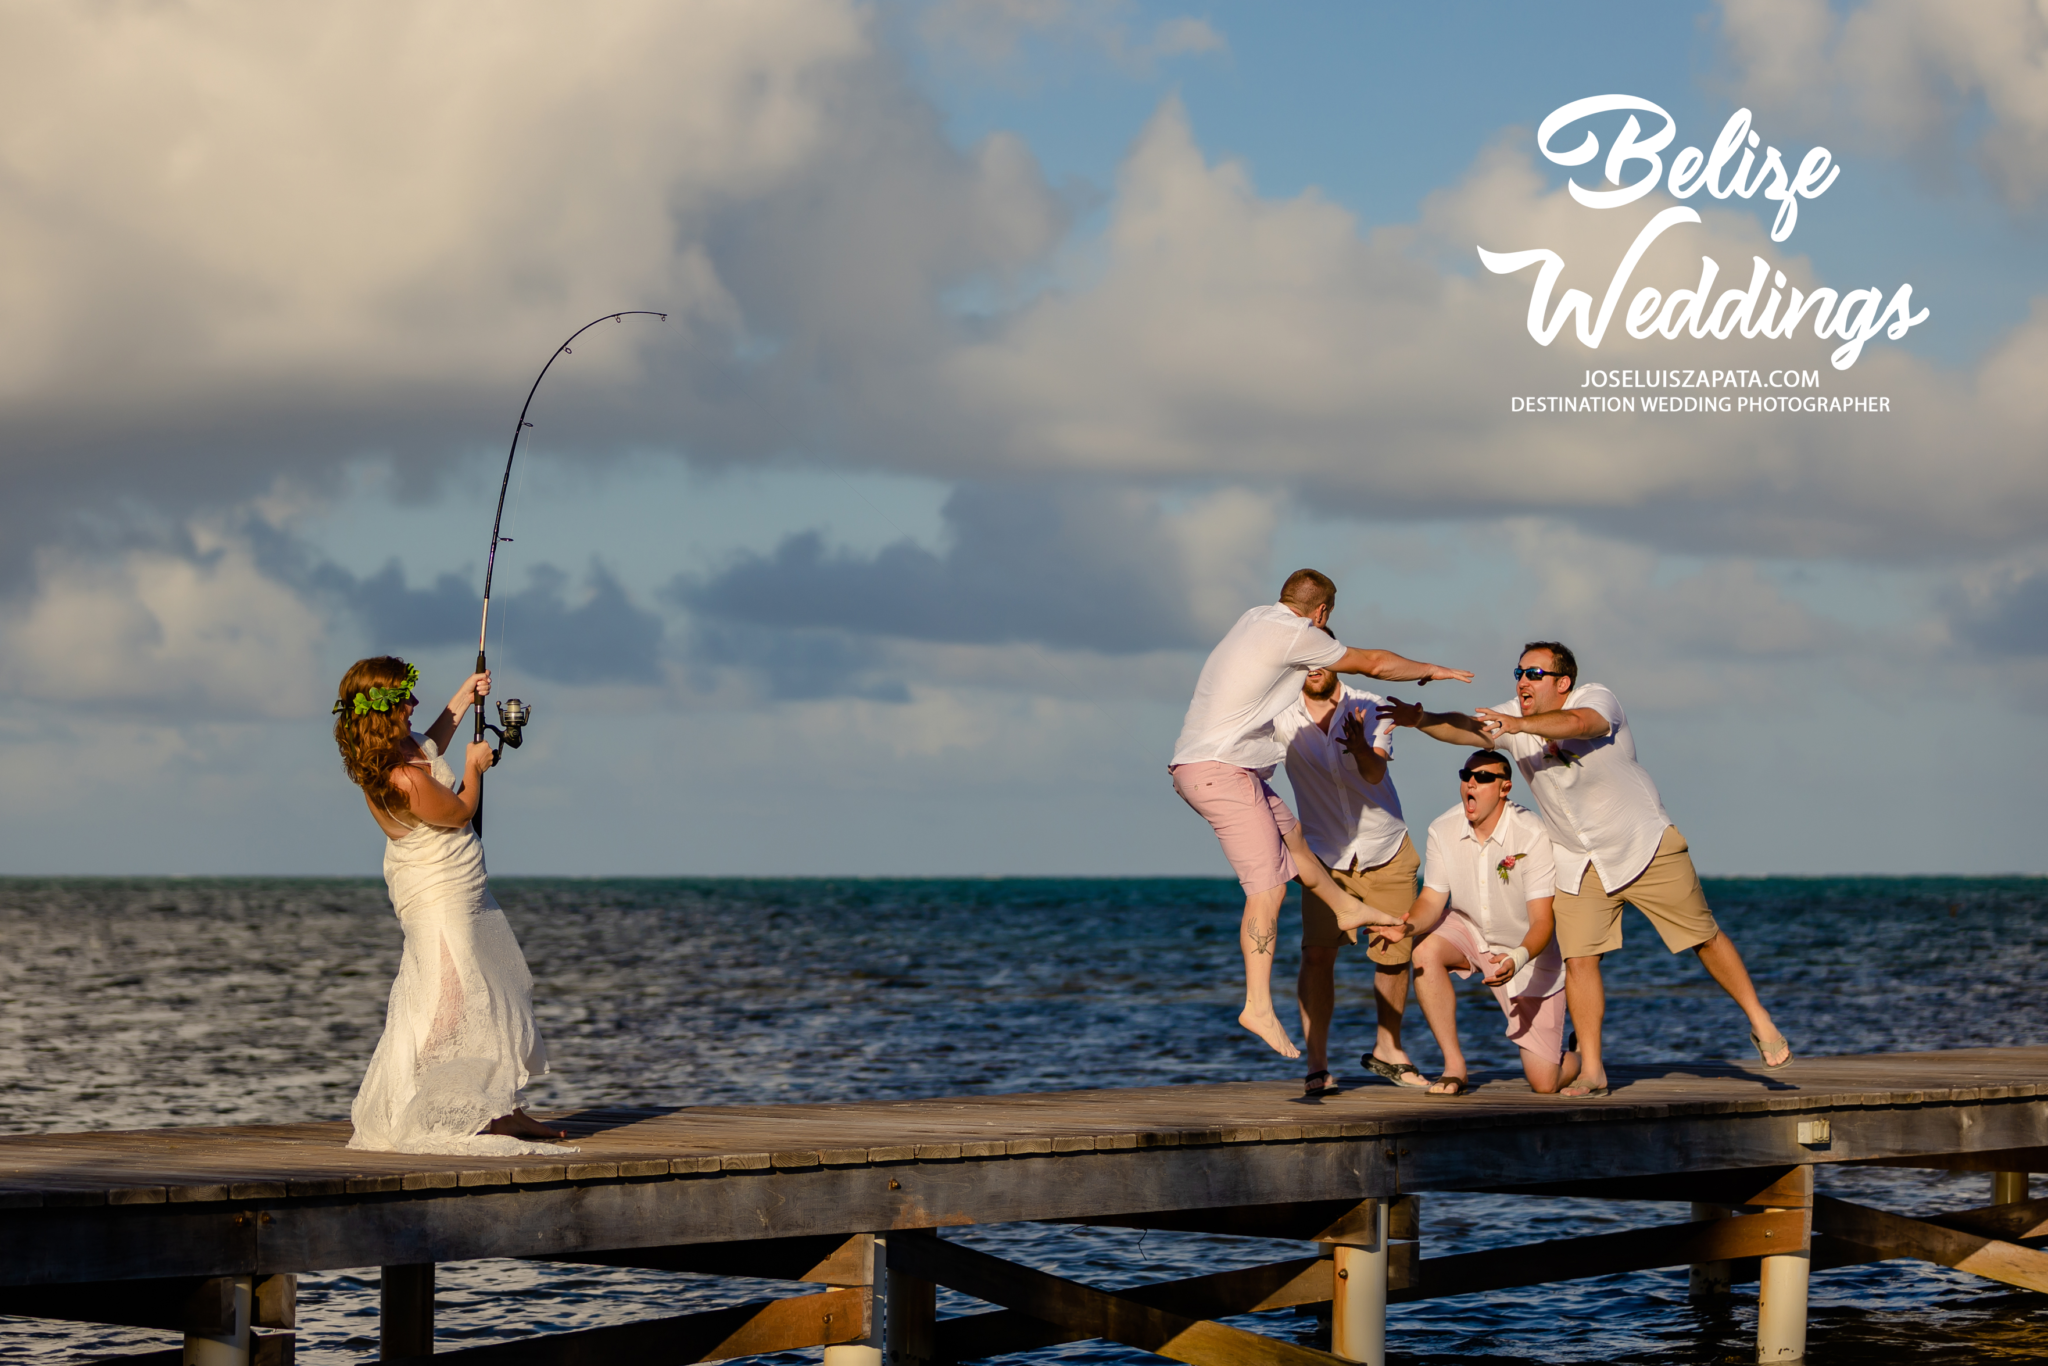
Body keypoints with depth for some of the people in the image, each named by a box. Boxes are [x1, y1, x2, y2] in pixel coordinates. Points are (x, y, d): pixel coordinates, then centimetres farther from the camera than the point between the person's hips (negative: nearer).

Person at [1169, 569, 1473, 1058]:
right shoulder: (1295, 634, -10)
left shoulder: (1255, 618, 15)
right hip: (1221, 771, -10)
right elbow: (1374, 663, 3)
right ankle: (1259, 1005, -21)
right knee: (1267, 885, -14)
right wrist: (1432, 670, 18)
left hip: (1199, 767, 10)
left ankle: (1347, 908, 49)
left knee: (1290, 835, 28)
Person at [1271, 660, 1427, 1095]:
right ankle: (1316, 1066, -12)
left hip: (1386, 851, 0)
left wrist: (1361, 747, -50)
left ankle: (1387, 1050, 28)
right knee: (1317, 952, -16)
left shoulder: (1371, 709, -13)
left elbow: (1375, 773, -27)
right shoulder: (1282, 717, -9)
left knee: (1394, 955, 5)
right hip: (1327, 855, 0)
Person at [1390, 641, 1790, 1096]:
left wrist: (1520, 725, -60)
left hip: (1644, 848, -3)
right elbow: (1466, 728, -20)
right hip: (1578, 864, 3)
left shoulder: (1598, 699, -20)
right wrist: (1420, 720, -40)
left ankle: (1760, 1023, 21)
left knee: (1704, 938, 4)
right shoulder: (1511, 718, -5)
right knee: (1579, 958, -8)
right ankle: (1591, 1071, -3)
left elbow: (1578, 722, -42)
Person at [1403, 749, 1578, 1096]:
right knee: (1425, 952, -32)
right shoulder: (1443, 831, -13)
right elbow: (1432, 900, -9)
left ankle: (1579, 1055, 31)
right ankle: (1455, 1067, -20)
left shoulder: (1533, 836, -27)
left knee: (1544, 1084, -9)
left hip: (1529, 952, -4)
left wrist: (1518, 959, -49)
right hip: (1469, 931, 4)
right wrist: (1409, 924, -33)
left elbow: (1542, 922, -28)